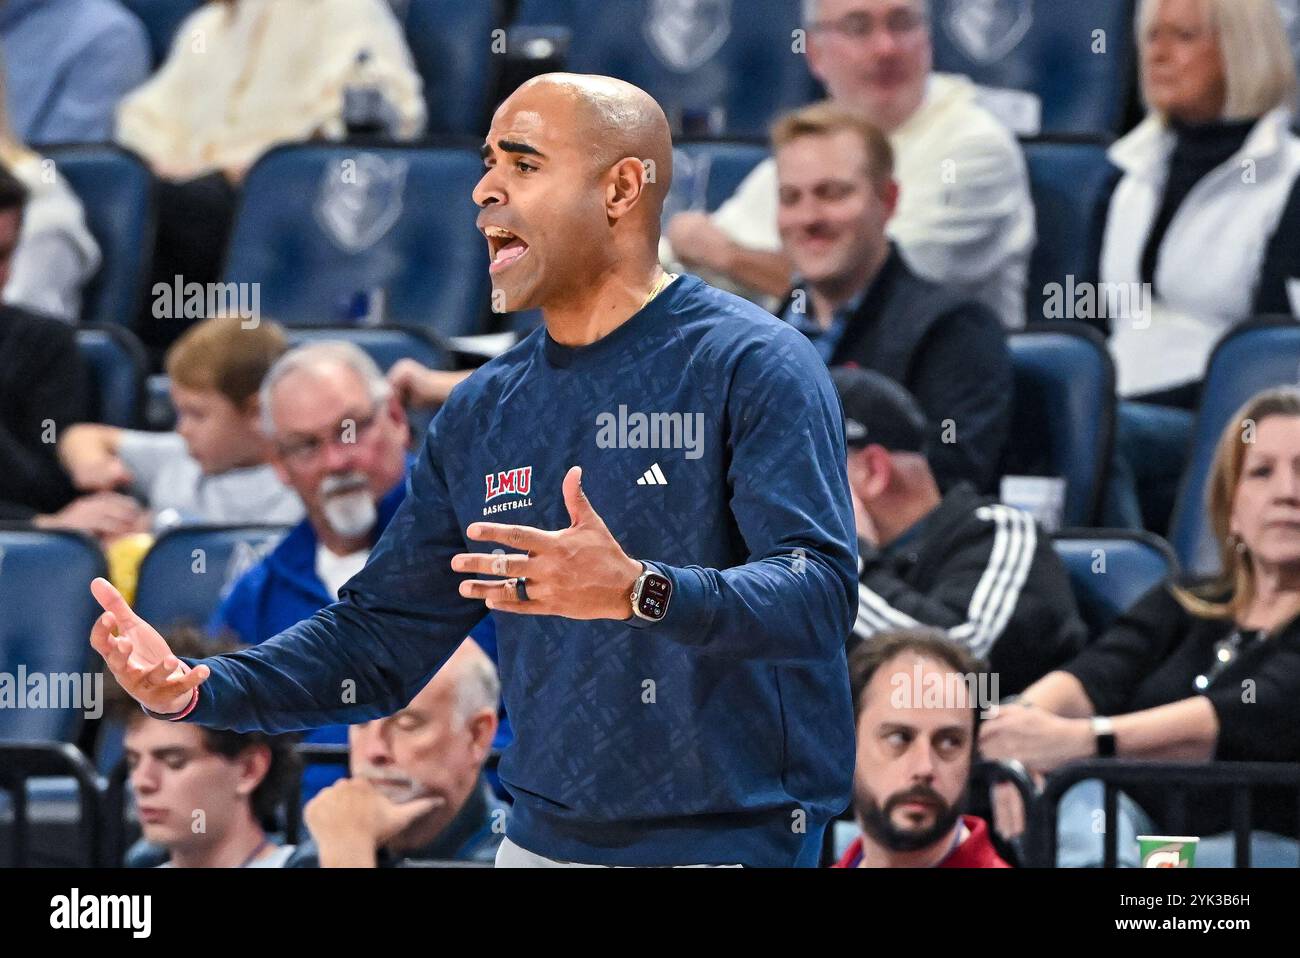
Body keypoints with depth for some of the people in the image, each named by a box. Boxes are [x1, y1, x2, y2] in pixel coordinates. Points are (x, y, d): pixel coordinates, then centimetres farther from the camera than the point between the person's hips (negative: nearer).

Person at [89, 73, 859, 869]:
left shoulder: (753, 365, -9)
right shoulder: (481, 413, 11)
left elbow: (820, 593, -20)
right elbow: (383, 635, 11)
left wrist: (641, 593, -35)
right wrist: (195, 689, -4)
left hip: (729, 840, -6)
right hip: (544, 835, 6)